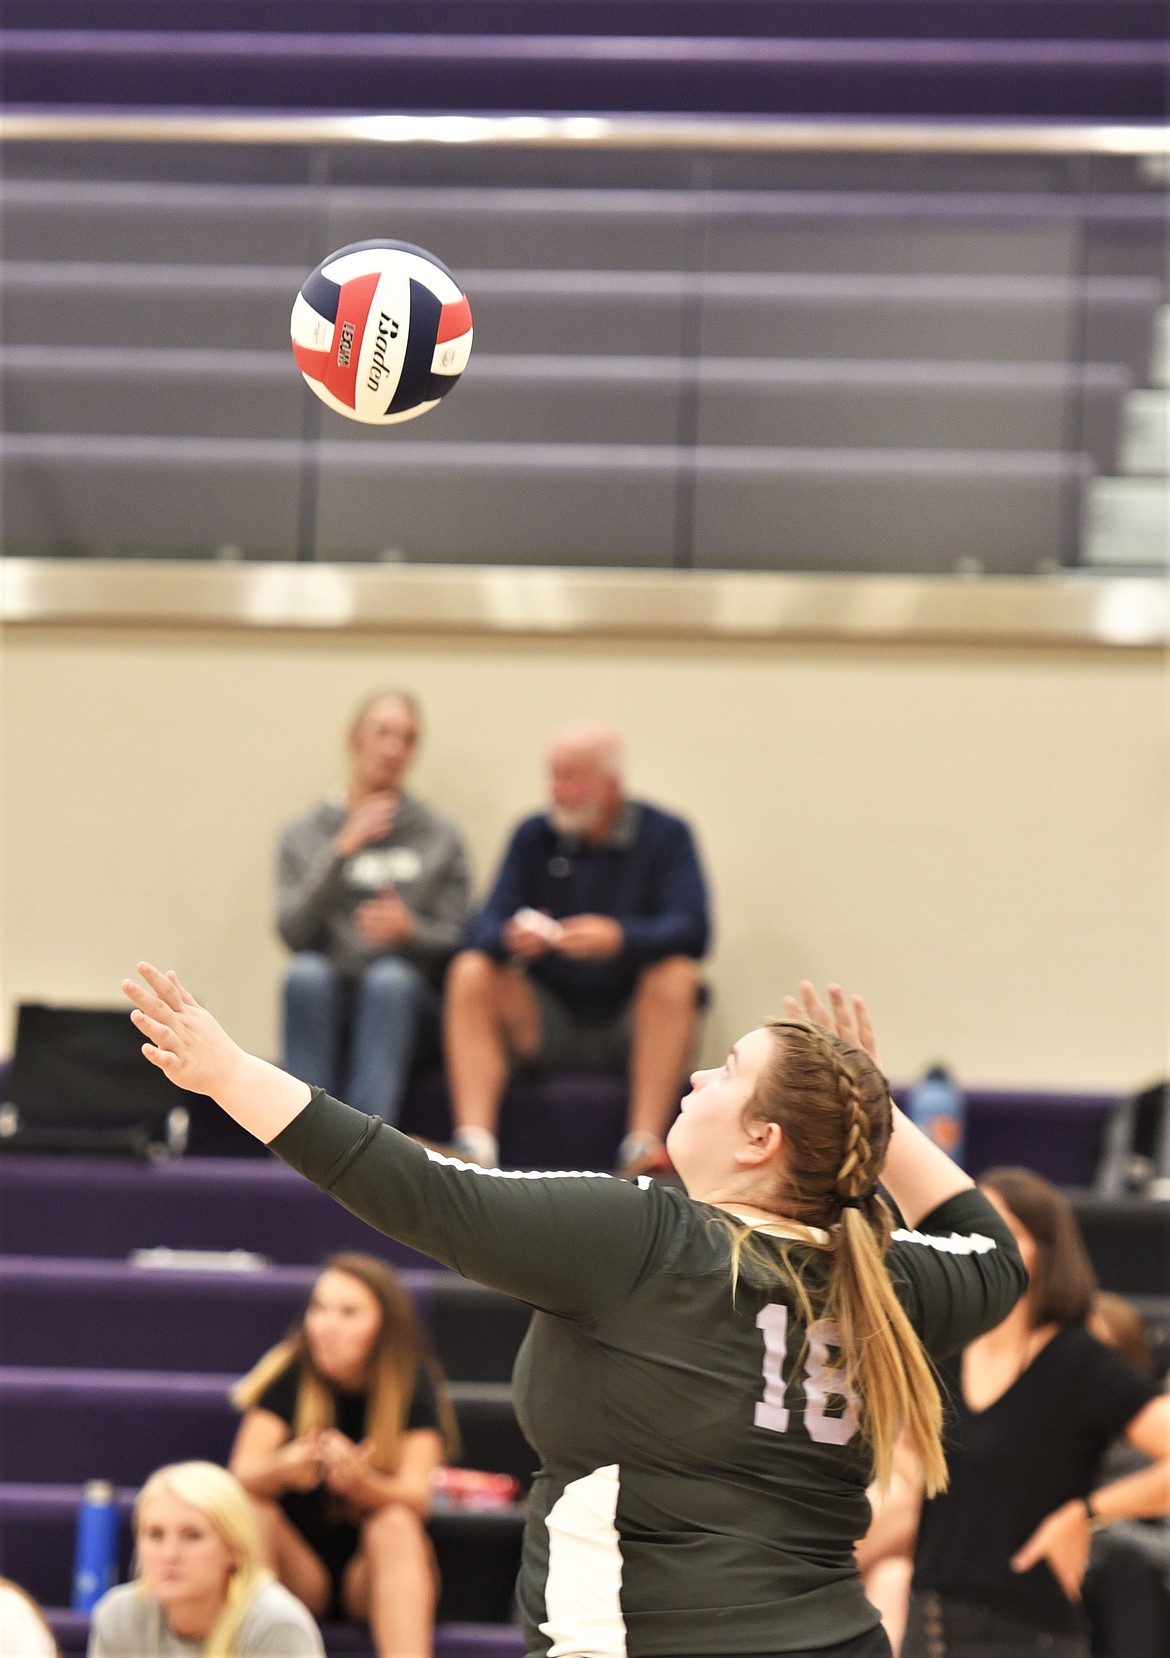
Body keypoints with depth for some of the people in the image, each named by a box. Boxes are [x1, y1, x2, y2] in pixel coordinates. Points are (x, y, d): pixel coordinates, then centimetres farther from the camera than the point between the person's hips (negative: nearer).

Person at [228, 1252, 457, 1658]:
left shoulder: (414, 1383, -7)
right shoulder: (290, 1373, -6)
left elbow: (417, 1497, -19)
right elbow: (242, 1474, -17)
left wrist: (359, 1480, -41)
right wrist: (285, 1467, -40)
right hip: (298, 1572, 1)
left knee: (394, 1524, -31)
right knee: (252, 1512, -26)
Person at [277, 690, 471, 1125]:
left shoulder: (440, 837, 9)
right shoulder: (303, 835, 10)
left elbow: (454, 939, 3)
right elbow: (293, 931, -5)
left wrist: (409, 930, -20)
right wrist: (341, 851, -14)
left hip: (406, 1008, -1)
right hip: (326, 1008, 1)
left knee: (389, 976, -34)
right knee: (306, 972, -32)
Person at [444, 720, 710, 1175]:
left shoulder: (665, 835, -4)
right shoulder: (533, 836, 3)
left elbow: (692, 931, -19)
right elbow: (484, 927, -6)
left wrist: (620, 937, -38)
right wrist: (510, 937, -32)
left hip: (632, 1027, -2)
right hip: (547, 1026, 2)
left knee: (676, 975, -31)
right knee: (471, 971, -21)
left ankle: (644, 1144, -39)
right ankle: (475, 1143, -36)